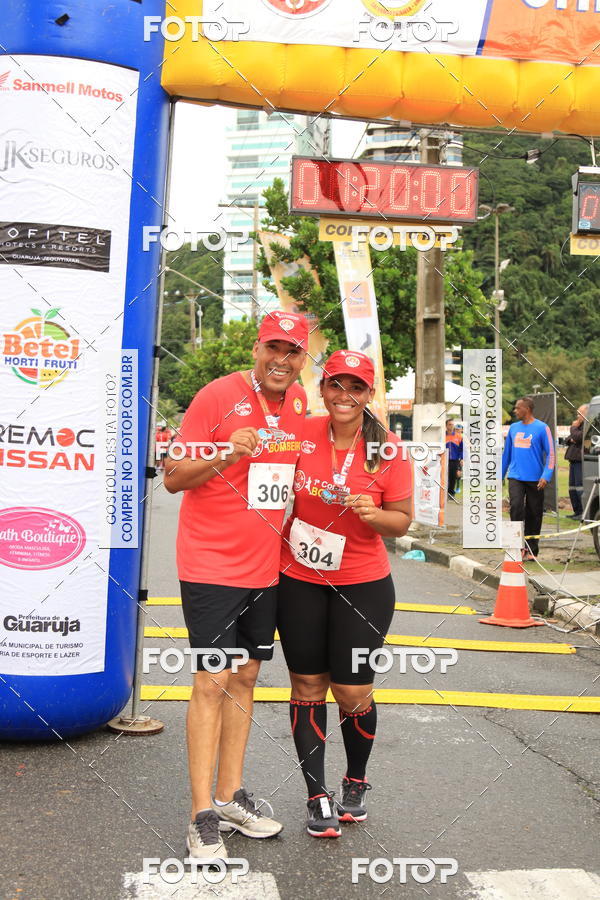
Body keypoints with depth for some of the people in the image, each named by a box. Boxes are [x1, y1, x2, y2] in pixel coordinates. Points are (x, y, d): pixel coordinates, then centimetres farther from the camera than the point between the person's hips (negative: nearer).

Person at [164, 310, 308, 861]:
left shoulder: (299, 402, 8)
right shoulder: (219, 396, -11)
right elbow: (173, 477, -10)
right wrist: (227, 454, -25)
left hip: (265, 567, 7)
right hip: (212, 563, -6)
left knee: (245, 678, 13)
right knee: (213, 681, -6)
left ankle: (230, 796, 26)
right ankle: (203, 817, 4)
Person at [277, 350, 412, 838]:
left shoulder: (388, 449, -9)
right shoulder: (302, 434, -4)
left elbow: (402, 521, -1)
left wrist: (374, 515, -21)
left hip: (362, 585, -2)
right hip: (299, 581, 2)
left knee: (353, 692, 4)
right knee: (307, 688, 8)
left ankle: (356, 782, 33)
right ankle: (318, 797, 23)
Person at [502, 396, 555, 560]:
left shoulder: (542, 428, -4)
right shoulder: (513, 427, 10)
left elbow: (550, 454, -6)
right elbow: (507, 453, 18)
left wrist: (546, 476, -17)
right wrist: (500, 475, 18)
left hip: (534, 479, -3)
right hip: (515, 477, 3)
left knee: (534, 514, 4)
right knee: (516, 506, -16)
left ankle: (531, 550, 16)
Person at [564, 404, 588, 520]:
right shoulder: (580, 424, 21)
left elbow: (578, 437, -22)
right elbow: (569, 439, 22)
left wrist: (573, 428, -3)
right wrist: (571, 439, -1)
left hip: (581, 460, -10)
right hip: (574, 460, 10)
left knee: (580, 486, -12)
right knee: (572, 487, 12)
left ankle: (585, 512, -10)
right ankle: (578, 512, 18)